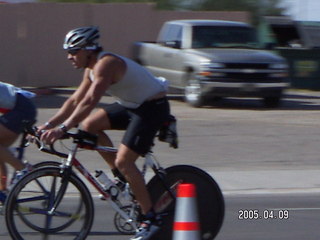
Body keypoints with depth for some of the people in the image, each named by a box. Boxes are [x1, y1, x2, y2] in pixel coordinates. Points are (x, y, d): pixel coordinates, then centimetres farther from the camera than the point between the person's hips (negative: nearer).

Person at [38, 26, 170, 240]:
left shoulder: (106, 64, -24)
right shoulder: (91, 69, 7)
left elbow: (90, 100, -35)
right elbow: (75, 100, 10)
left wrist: (62, 128, -40)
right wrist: (49, 124, 2)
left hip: (153, 108, -10)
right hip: (131, 105, 10)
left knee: (123, 160, -17)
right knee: (89, 125, 1)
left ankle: (151, 219, -9)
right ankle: (122, 177, 9)